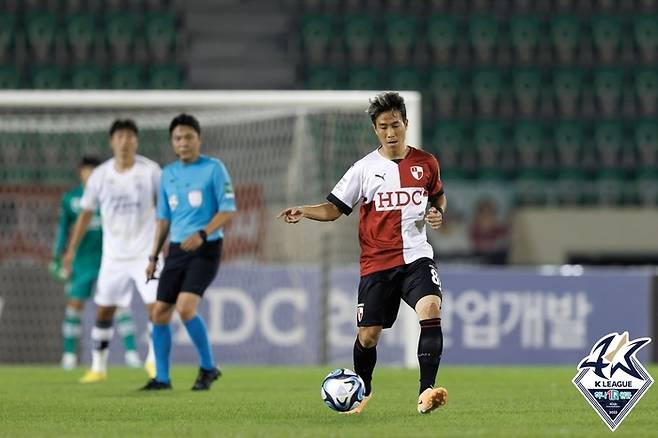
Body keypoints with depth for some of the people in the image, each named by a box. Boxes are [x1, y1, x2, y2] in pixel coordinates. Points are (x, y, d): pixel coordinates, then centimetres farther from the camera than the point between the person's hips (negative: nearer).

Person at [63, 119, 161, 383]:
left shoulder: (150, 171, -6)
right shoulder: (100, 175, -1)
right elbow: (86, 213, 7)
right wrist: (71, 250, 5)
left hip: (146, 252, -2)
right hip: (113, 256, 2)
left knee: (155, 306, -11)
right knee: (103, 310, 4)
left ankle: (154, 361, 7)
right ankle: (98, 368, 15)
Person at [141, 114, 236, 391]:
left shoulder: (213, 168, -5)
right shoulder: (168, 175, 12)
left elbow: (228, 209, -9)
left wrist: (202, 234, -22)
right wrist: (154, 256, 15)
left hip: (205, 249, -6)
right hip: (177, 250, 6)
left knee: (185, 308, -21)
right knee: (160, 313, 2)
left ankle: (208, 368, -4)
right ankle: (162, 377, 12)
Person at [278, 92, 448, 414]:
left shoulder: (426, 163, 4)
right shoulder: (364, 168, 1)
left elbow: (438, 195, 23)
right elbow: (334, 209, 3)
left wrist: (437, 213, 0)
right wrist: (303, 212, -15)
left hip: (416, 256, 0)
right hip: (376, 263, 0)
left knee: (431, 309, -27)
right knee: (368, 335, 3)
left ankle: (426, 392, -29)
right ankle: (362, 393, 32)